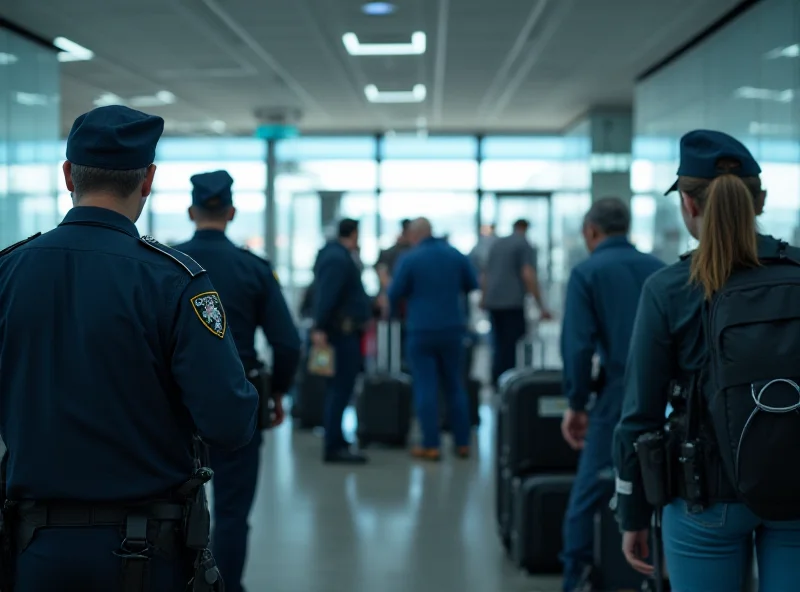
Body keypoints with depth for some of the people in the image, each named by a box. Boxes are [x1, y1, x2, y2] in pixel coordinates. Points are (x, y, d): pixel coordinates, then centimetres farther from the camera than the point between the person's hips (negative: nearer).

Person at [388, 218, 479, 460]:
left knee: (426, 387, 1)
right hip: (453, 329, 4)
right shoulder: (456, 255, 2)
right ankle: (462, 443, 15)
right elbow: (472, 286, 13)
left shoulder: (410, 259, -9)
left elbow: (394, 296, -5)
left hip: (421, 330, -4)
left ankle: (431, 445, 0)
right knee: (455, 386, 12)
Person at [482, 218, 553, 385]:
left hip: (493, 302, 6)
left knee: (500, 345, 14)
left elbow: (485, 274, 23)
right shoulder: (525, 246, -3)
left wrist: (484, 297, 38)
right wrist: (541, 306, -16)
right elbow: (528, 275, -15)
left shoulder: (497, 244, 17)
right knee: (510, 346, -4)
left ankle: (496, 382, 14)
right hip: (512, 302, -6)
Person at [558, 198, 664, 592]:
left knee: (587, 495, 6)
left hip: (620, 396, -4)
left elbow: (578, 345, -11)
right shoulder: (658, 269, 10)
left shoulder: (587, 272, -2)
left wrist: (576, 403, -3)